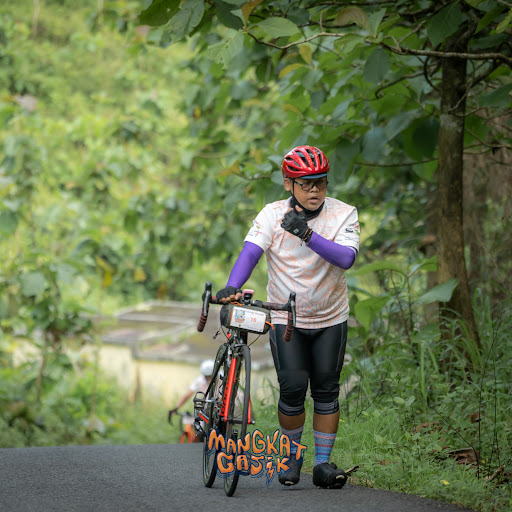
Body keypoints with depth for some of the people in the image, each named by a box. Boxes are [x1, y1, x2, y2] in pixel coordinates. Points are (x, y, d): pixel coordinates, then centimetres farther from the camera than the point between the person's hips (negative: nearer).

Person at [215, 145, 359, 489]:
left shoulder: (344, 214, -10)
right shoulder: (273, 215, -11)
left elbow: (346, 258, -26)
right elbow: (250, 252, -24)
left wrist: (306, 233, -36)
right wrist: (232, 288, -42)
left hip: (331, 319, 1)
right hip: (285, 317, -1)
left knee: (326, 389, 1)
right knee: (293, 388, -10)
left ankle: (323, 463, 12)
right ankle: (292, 454, 14)